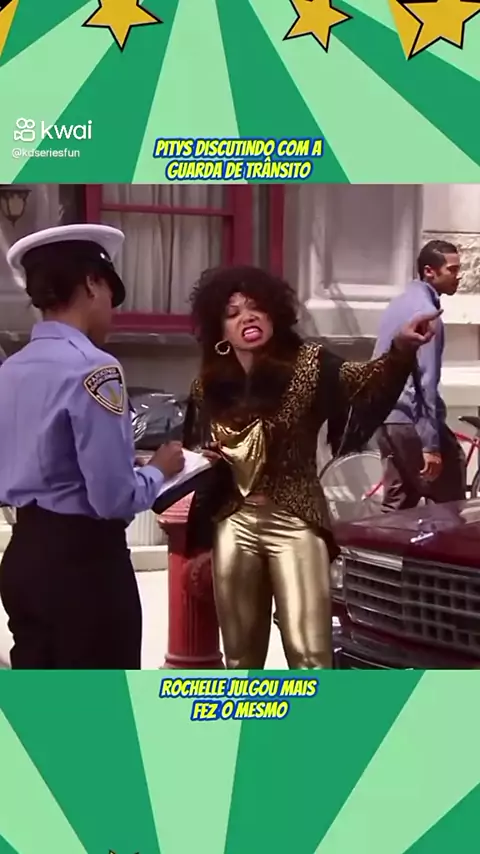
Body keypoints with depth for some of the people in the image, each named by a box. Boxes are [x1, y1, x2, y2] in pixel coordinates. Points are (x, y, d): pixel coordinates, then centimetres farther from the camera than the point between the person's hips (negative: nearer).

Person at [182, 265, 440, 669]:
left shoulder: (308, 364, -7)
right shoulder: (208, 386, 3)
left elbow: (363, 381, -23)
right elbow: (191, 450, 16)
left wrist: (400, 351, -41)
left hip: (294, 522, -4)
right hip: (232, 525, 4)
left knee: (309, 652, -6)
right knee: (240, 654, 15)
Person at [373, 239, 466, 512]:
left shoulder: (402, 302, 14)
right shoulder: (425, 313, -16)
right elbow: (425, 382, -21)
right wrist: (431, 444, -22)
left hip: (387, 418, 10)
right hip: (411, 420, -9)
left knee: (398, 504, 13)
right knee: (452, 501, 2)